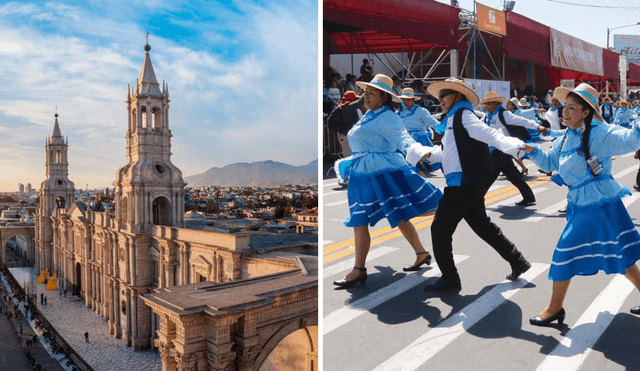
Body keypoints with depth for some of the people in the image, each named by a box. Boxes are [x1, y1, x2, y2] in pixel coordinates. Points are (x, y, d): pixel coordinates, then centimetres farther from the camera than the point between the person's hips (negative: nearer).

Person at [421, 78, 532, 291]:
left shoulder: (463, 115, -8)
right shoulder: (453, 119, 19)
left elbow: (489, 134, -23)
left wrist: (515, 146, -38)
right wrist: (430, 154, 37)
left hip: (463, 183, -10)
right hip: (470, 184, 10)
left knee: (440, 229, -3)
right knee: (482, 225, 20)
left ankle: (449, 278, 6)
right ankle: (517, 261, 30)